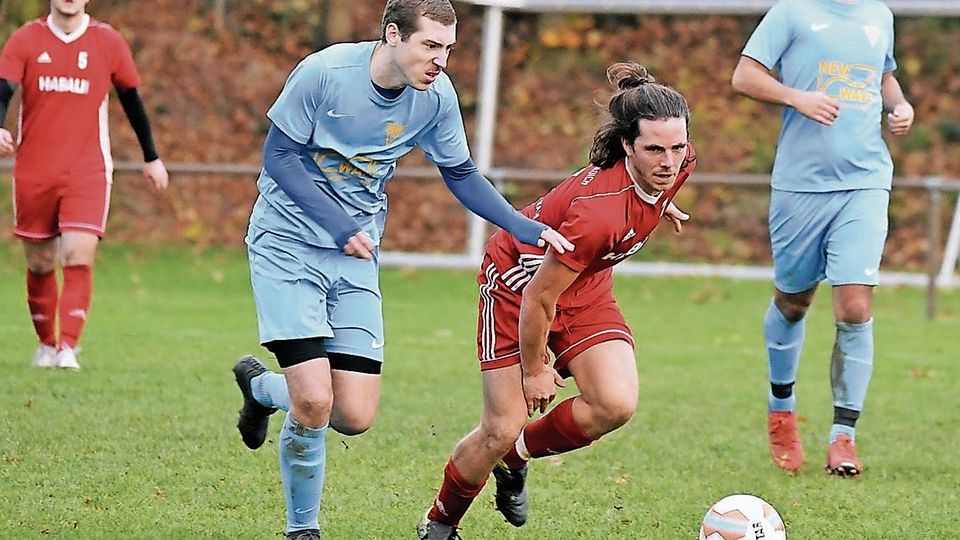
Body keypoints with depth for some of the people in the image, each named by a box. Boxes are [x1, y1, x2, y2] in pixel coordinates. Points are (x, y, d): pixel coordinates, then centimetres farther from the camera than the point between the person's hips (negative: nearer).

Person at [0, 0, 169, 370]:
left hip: (88, 172, -1)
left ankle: (68, 349, -17)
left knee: (79, 257, -16)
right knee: (39, 265, 9)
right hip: (34, 172, 1)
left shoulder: (108, 42, 3)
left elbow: (131, 98, 13)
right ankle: (46, 344, 26)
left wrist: (151, 158, 19)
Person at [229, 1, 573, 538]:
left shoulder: (437, 95, -6)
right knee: (314, 403, -18)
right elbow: (279, 155, -14)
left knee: (355, 417, -4)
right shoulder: (324, 72, -20)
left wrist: (525, 227, -4)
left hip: (357, 254, 4)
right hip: (287, 243, -4)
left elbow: (460, 174, 8)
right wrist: (339, 226, -23)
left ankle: (261, 385, 29)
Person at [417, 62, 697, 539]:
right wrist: (533, 369, -14)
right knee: (502, 430, -6)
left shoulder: (677, 163, -19)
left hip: (585, 285, 7)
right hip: (519, 279, -7)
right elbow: (538, 296, -28)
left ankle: (517, 458, 14)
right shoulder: (599, 211, -39)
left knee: (616, 405, -14)